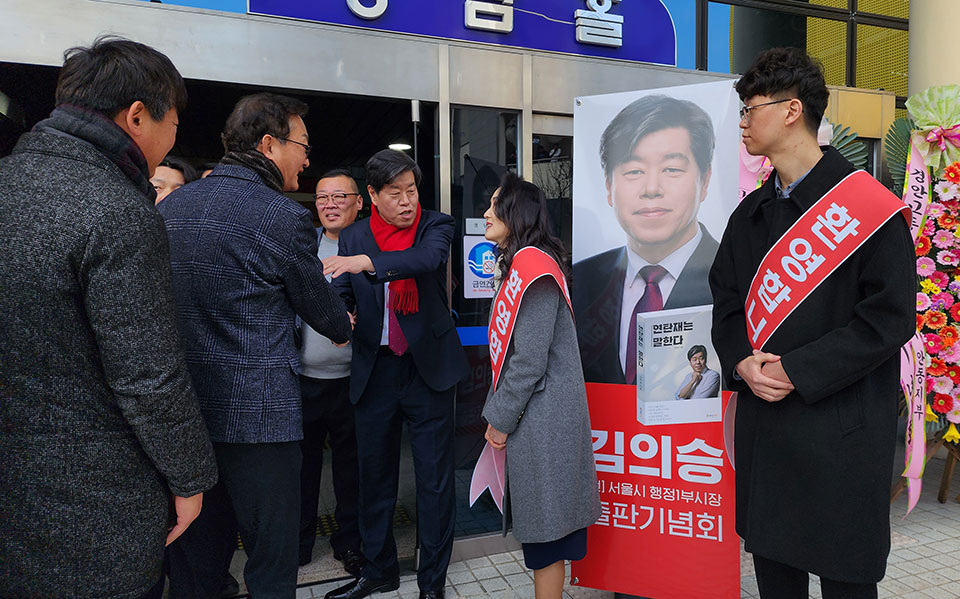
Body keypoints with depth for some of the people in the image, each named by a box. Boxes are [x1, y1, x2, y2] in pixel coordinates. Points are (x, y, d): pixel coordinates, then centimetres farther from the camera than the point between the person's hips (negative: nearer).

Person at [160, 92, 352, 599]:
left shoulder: (170, 206, 8)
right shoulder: (285, 219, -12)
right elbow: (319, 306, 2)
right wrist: (343, 328, 23)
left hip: (181, 407, 7)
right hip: (256, 413, -7)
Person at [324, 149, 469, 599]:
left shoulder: (436, 225, -2)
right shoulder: (353, 237, 7)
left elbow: (427, 259, -23)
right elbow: (343, 292, 8)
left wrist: (368, 262, -37)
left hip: (428, 368, -3)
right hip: (374, 372, 3)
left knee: (435, 476, 5)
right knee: (374, 473, 14)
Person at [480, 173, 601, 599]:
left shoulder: (534, 266, -16)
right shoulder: (520, 265, 15)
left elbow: (531, 359, -21)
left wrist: (500, 418, -12)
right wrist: (498, 413, 15)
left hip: (542, 418, -10)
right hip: (533, 417, 10)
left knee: (544, 530, 1)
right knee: (541, 525, 17)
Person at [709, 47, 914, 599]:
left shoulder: (867, 206, -10)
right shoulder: (752, 213, 11)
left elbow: (891, 314, -14)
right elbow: (726, 299, 13)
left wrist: (796, 371, -18)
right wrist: (742, 362, -6)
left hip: (842, 431, -6)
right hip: (763, 423, 6)